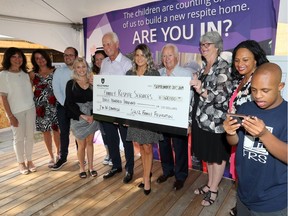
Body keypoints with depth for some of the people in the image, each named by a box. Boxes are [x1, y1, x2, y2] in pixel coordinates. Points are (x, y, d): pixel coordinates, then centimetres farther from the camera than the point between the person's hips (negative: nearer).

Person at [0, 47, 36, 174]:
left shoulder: (25, 73, 7)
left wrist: (35, 106, 6)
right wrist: (10, 116, -11)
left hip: (30, 109, 4)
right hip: (16, 112, -4)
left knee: (30, 136, 9)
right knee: (19, 137, 7)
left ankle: (29, 160, 25)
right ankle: (21, 162, 23)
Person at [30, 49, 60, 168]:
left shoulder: (55, 71, 2)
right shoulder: (32, 74, 4)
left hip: (54, 105, -1)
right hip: (40, 106, 1)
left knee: (56, 129, 4)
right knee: (45, 131, 7)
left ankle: (58, 154, 26)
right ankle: (51, 157, 21)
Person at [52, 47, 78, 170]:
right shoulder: (59, 71, 3)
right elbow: (56, 90, -2)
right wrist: (65, 104, -11)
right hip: (63, 106, 2)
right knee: (64, 132, 8)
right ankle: (63, 157, 20)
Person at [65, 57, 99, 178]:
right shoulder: (71, 83, -2)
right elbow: (70, 103, -7)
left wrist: (92, 115, -12)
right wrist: (82, 115, -15)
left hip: (91, 117, 2)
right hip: (78, 117, -2)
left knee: (90, 142, 12)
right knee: (81, 145, 6)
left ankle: (91, 167, 24)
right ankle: (82, 168, 23)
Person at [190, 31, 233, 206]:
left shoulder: (223, 67, -11)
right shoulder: (203, 67, 12)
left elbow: (222, 95, -20)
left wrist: (202, 90, -35)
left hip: (216, 120, -7)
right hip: (202, 118, 7)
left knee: (217, 156, 9)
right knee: (207, 154, 18)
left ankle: (214, 190, 25)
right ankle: (210, 184, 36)